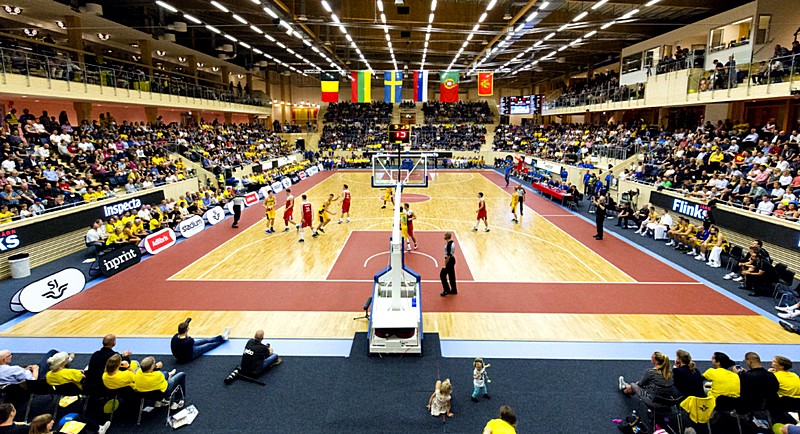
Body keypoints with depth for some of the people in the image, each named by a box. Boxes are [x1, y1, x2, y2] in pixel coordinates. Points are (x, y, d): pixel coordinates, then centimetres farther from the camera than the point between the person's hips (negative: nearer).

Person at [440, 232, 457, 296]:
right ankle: (453, 290, 25)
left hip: (449, 261, -10)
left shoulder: (449, 245, -23)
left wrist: (445, 264, -19)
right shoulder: (452, 243, 7)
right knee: (451, 275, 16)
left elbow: (448, 256, -24)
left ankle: (446, 290, 4)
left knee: (442, 275, -1)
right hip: (452, 260, 10)